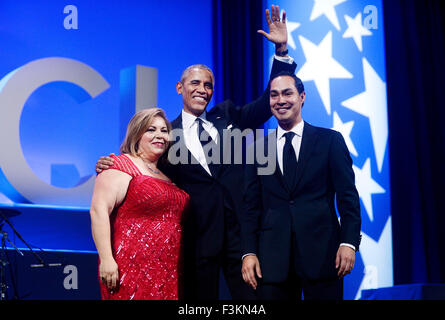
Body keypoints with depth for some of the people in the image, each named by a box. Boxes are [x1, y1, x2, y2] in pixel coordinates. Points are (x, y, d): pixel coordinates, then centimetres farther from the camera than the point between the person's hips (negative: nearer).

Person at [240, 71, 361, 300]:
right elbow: (251, 206, 10)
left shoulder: (330, 140, 6)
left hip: (321, 255, -2)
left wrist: (349, 242, -9)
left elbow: (348, 196, 2)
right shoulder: (258, 149, 12)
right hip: (273, 259, 2)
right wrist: (249, 253, 0)